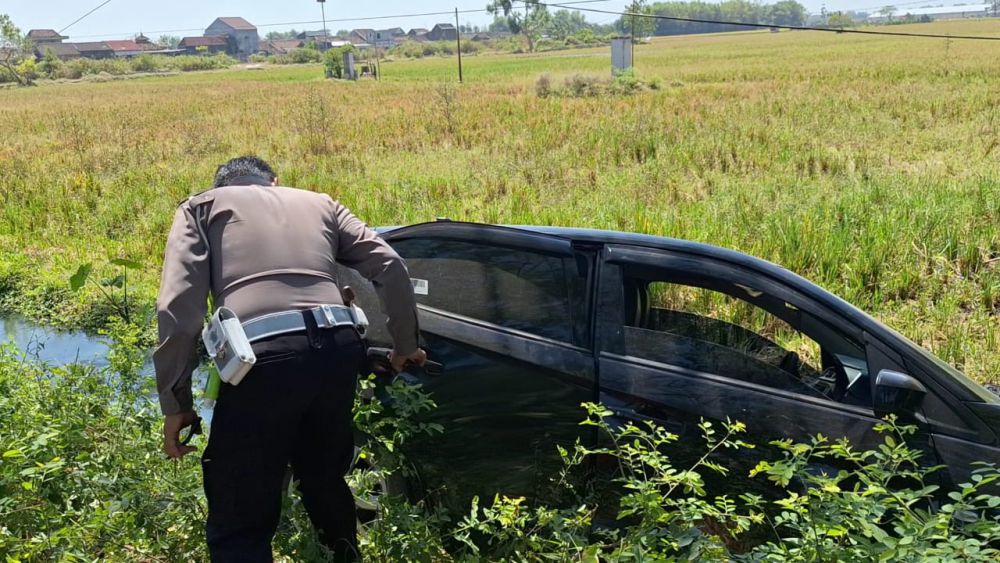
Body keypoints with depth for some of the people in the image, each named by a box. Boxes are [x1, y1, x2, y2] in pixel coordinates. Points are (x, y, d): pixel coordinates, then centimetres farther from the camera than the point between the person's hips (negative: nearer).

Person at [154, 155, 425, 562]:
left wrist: (176, 404, 7)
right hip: (338, 350, 5)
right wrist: (405, 346, 33)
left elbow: (178, 306, 4)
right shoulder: (319, 202, 28)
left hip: (263, 357, -4)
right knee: (325, 478, 31)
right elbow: (391, 268, 21)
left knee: (238, 525, 9)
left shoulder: (201, 206, 20)